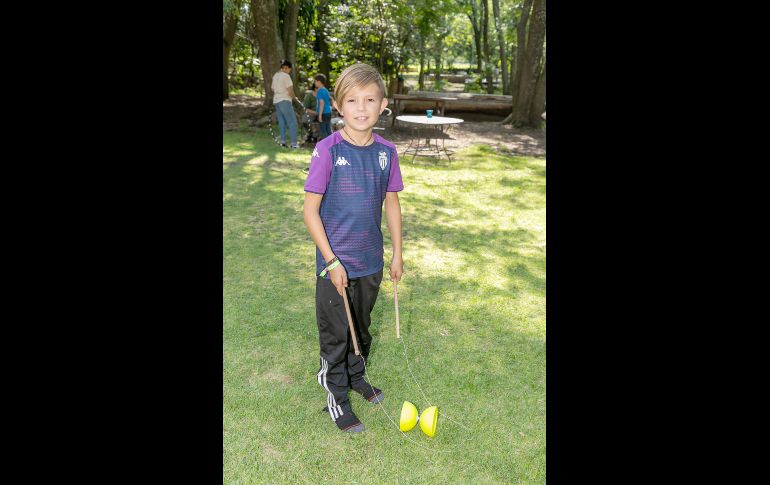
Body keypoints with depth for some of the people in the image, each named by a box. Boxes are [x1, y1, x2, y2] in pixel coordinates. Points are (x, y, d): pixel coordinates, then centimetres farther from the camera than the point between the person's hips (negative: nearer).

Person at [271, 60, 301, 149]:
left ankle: (282, 141, 9)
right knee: (292, 122, -5)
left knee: (282, 122, 12)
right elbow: (290, 91, -15)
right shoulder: (286, 76, -12)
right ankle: (294, 143, -9)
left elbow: (273, 89, 19)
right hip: (285, 101, -9)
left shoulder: (275, 75, 14)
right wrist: (294, 98, 2)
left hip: (276, 101, 9)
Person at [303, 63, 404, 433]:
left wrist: (397, 253, 9)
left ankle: (356, 375, 47)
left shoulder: (386, 151, -2)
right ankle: (336, 398, 29)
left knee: (362, 327, 22)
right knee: (335, 333, 10)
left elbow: (391, 203, 8)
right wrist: (331, 261, -15)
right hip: (335, 264, -4)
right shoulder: (327, 150, -15)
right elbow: (310, 210, -13)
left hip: (371, 262, 4)